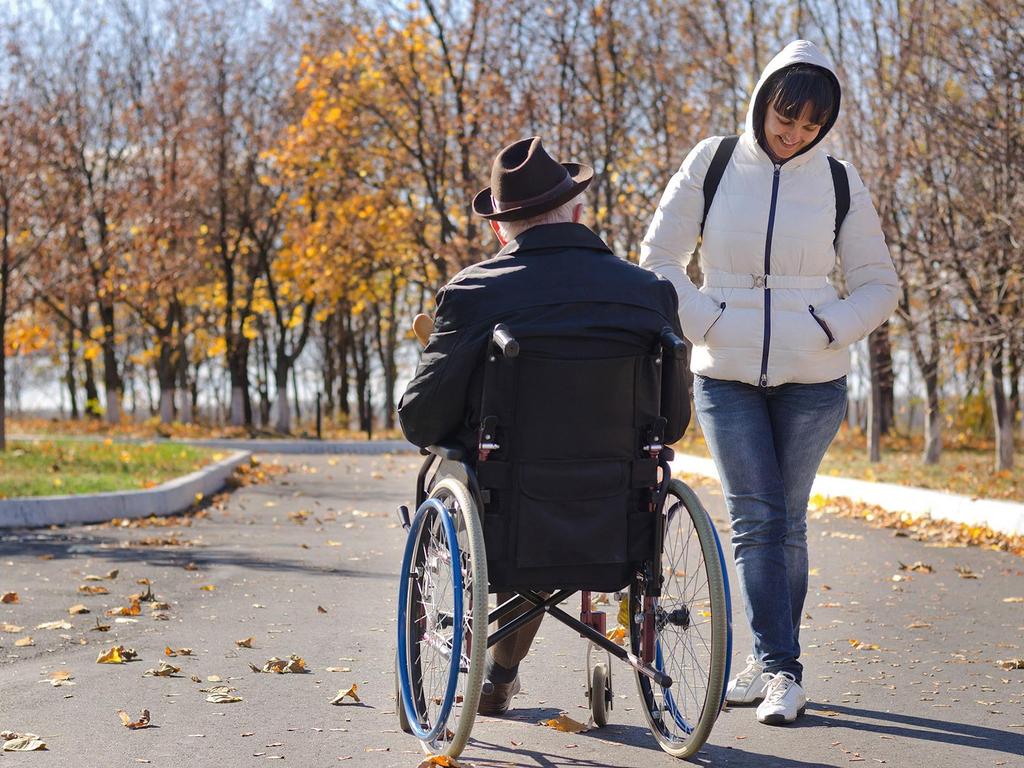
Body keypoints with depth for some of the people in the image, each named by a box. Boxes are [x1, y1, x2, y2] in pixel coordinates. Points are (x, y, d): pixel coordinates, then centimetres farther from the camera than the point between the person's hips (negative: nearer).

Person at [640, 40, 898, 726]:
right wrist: (709, 323, -8)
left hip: (812, 381, 0)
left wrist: (828, 330, -8)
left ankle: (772, 661, 13)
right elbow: (659, 260, 4)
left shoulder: (839, 182, 2)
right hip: (726, 378, 0)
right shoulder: (713, 165, 0)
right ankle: (781, 667, -3)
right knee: (755, 517, -6)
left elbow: (879, 284, 8)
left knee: (786, 521, 5)